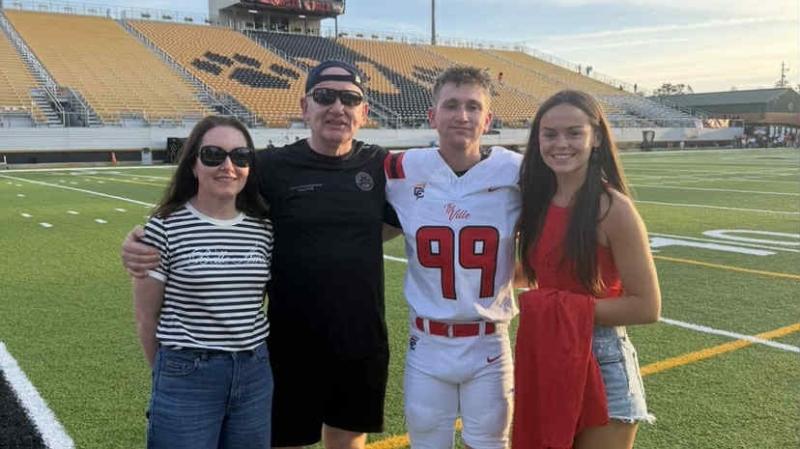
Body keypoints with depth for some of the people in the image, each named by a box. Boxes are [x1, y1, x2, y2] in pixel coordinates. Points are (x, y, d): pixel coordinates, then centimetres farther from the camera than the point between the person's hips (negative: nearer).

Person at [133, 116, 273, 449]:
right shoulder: (165, 228, -10)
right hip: (187, 377, -4)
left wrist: (248, 360, 9)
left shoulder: (263, 230, 1)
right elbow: (146, 318, -3)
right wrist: (171, 371, 5)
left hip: (255, 374, 4)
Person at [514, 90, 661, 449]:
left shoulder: (612, 208, -17)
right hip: (545, 360, 6)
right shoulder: (537, 202, 1)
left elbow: (647, 307, -17)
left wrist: (569, 308, -16)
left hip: (601, 365, -6)